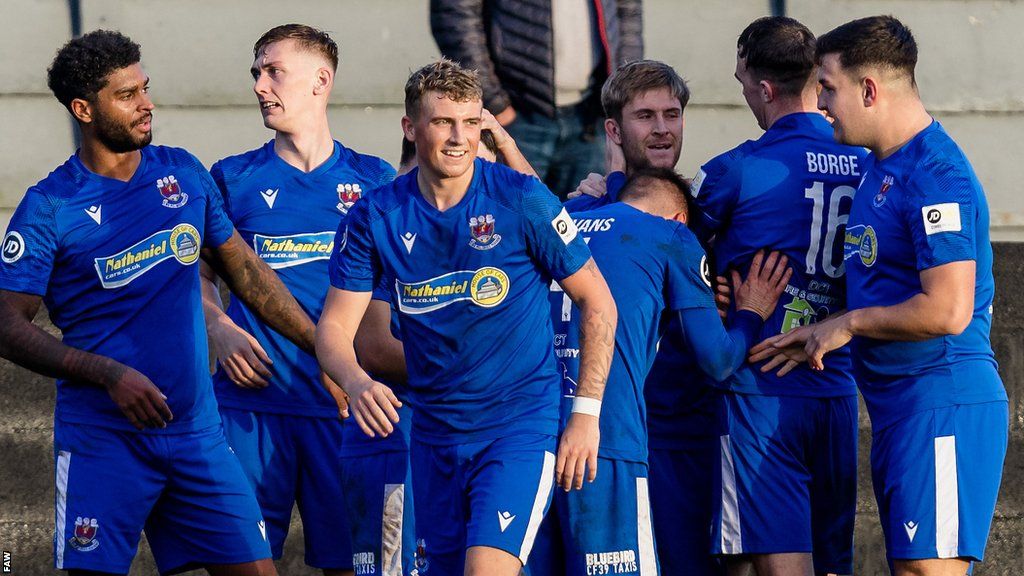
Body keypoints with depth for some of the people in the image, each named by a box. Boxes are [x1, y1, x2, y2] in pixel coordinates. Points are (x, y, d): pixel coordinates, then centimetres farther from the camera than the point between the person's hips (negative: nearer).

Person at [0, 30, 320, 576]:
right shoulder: (49, 207, -7)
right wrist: (111, 376, -21)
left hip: (197, 429, 5)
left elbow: (242, 266, 19)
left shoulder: (183, 173, 8)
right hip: (102, 440, -4)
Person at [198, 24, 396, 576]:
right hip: (252, 397, 0)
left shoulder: (374, 180, 7)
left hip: (342, 401, 0)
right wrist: (219, 329, -5)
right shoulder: (233, 178, 8)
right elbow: (199, 276, 15)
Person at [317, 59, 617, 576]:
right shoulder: (375, 218, -2)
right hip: (434, 432, 4)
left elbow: (598, 303, -1)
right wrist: (356, 382, -26)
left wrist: (586, 413, -6)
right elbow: (334, 326, -3)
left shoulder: (522, 200, -9)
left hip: (519, 423, -4)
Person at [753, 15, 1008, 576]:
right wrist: (820, 336, 11)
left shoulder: (936, 176, -16)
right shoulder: (878, 169, 15)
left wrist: (850, 323, -11)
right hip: (895, 404, 10)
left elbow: (946, 312, -23)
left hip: (942, 401, -10)